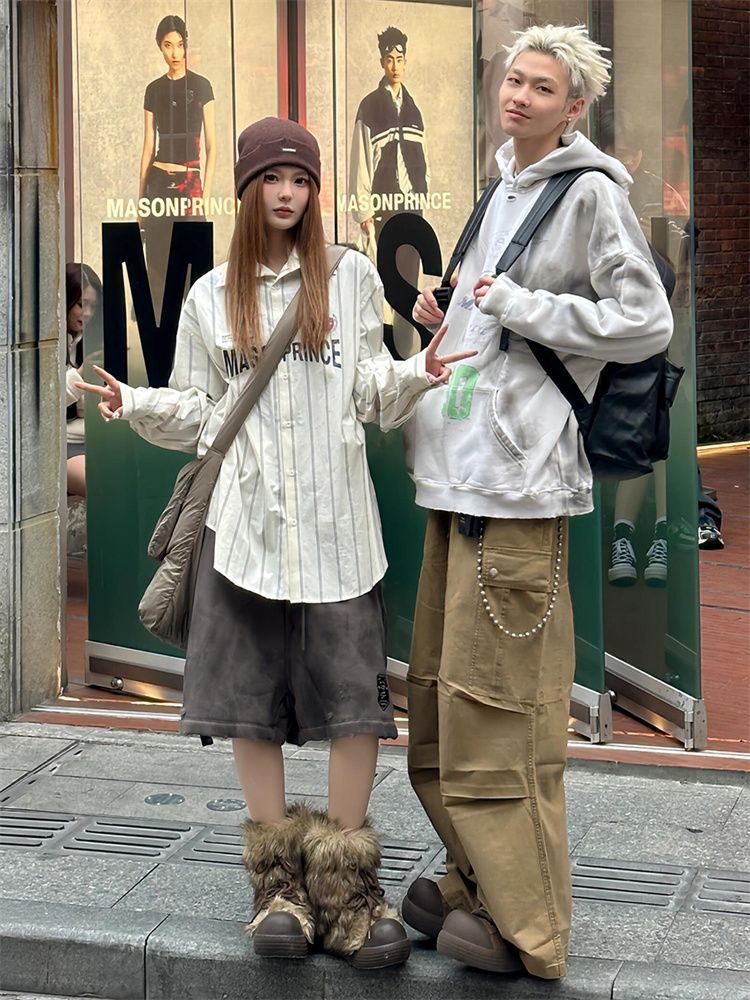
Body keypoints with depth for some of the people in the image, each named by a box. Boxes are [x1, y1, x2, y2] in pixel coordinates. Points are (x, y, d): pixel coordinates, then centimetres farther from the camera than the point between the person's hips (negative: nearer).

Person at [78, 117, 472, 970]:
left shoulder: (350, 278, 9)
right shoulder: (211, 297, 12)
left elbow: (372, 396, 7)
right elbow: (196, 414, 12)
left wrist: (415, 376, -13)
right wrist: (136, 406, -6)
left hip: (336, 520, -1)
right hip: (246, 522, 1)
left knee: (354, 695, -6)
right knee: (252, 700, 2)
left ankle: (345, 881, 3)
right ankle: (279, 880, 12)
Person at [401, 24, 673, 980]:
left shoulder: (589, 191, -7)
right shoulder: (506, 187, 19)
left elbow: (645, 323, -14)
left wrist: (516, 305, -13)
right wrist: (448, 323, 10)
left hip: (519, 472, -9)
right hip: (462, 469, 9)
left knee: (497, 698, -7)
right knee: (443, 693, 13)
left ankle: (524, 927, 2)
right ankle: (475, 884, 24)